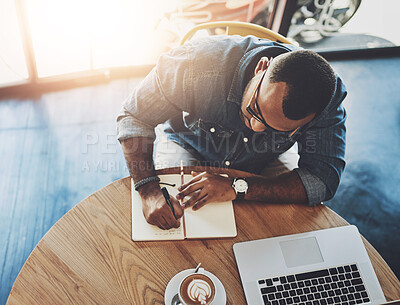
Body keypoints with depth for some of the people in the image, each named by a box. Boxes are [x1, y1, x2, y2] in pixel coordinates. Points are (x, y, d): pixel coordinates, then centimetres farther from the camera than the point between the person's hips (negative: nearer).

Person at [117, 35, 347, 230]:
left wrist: (237, 188, -43)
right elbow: (135, 117, -27)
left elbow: (323, 180, -33)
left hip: (264, 166, 2)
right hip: (189, 146, -1)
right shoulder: (202, 63, -38)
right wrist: (150, 192, -42)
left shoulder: (329, 97, -31)